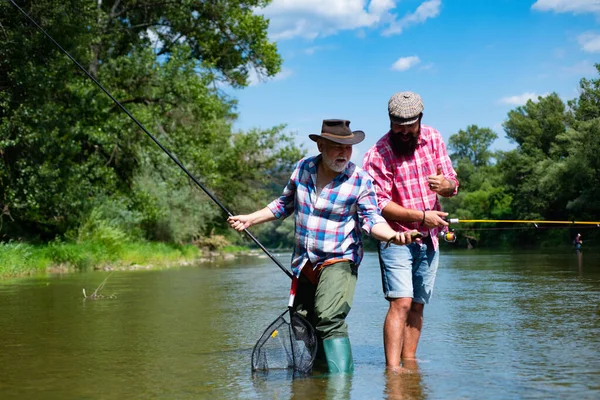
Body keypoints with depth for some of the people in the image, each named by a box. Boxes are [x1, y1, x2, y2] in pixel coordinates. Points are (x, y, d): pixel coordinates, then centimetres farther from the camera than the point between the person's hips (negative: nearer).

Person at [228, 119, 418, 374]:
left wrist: (393, 235, -34)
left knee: (329, 319, -26)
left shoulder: (360, 180, -10)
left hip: (339, 260, -5)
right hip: (304, 264, 6)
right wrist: (250, 219, 12)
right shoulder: (302, 168, 2)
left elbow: (371, 219, -14)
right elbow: (284, 204, 16)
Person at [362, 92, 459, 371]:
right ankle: (392, 369, -18)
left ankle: (409, 362, 18)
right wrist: (422, 216, -21)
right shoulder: (377, 155, -13)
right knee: (401, 303, -16)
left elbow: (452, 183, 7)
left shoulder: (433, 139, 3)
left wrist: (445, 185, -17)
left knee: (418, 305, 9)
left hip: (429, 239, 5)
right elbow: (380, 204, -16)